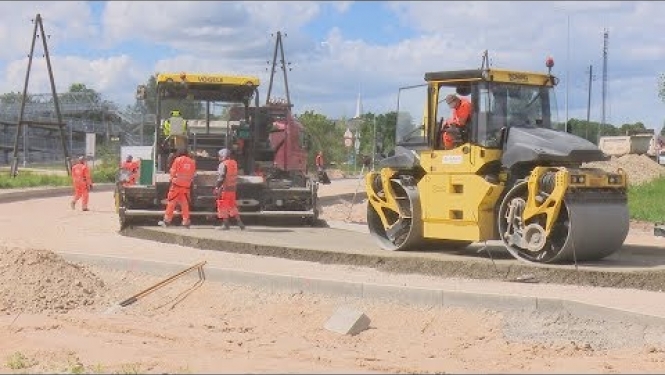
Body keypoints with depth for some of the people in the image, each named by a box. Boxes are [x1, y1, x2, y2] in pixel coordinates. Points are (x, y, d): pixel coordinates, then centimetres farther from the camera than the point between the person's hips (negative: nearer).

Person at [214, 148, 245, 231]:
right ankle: (239, 222, 11)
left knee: (223, 206, 0)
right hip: (232, 188, 8)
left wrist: (217, 188, -16)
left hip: (225, 189, -8)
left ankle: (225, 224, 0)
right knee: (232, 206, 16)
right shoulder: (234, 163, 11)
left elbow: (221, 177, -19)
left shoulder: (223, 164, -13)